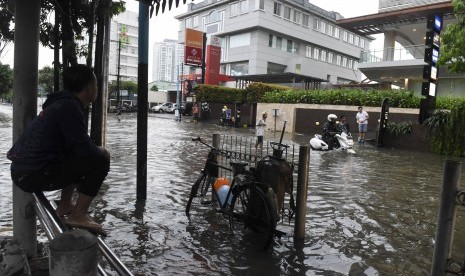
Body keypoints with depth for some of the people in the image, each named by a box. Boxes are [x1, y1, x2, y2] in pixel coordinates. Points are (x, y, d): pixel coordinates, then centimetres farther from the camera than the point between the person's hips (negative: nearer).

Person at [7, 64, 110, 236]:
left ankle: (65, 205, 25)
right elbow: (84, 148, -20)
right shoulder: (69, 107, -16)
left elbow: (75, 145, 24)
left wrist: (96, 150, 13)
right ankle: (79, 215, -8)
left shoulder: (61, 103, 15)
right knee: (100, 161, -12)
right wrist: (101, 151, 0)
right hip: (33, 175, -10)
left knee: (77, 159, 27)